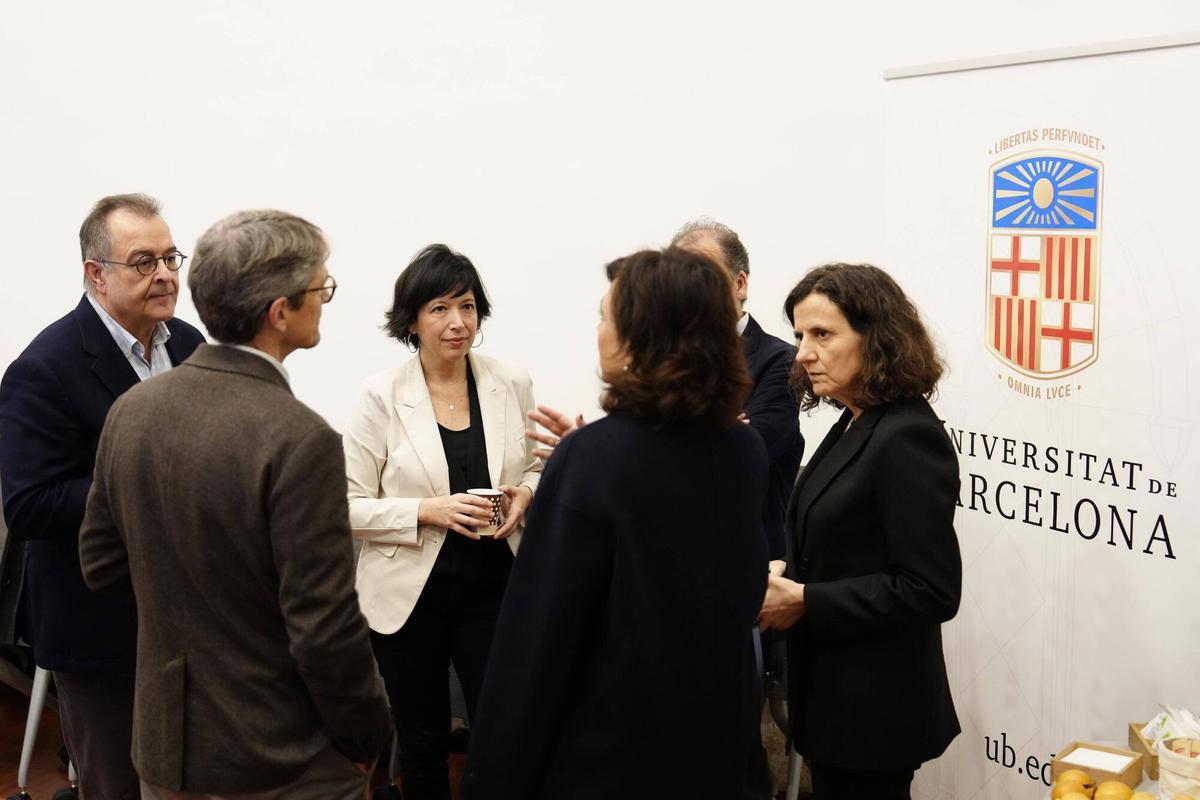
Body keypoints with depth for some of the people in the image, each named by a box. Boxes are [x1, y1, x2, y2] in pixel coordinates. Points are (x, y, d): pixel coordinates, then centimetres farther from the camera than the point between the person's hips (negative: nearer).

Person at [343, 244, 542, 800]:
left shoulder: (513, 385, -2)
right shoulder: (381, 396, -9)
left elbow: (540, 467, 12)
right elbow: (351, 506, -8)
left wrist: (526, 493, -10)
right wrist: (428, 510, -22)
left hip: (494, 588, 1)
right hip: (410, 594, -1)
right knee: (422, 744, 16)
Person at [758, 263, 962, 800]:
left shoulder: (908, 439, -20)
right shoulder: (854, 426, 7)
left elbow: (930, 591, -23)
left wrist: (805, 602, -20)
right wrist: (782, 582, -2)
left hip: (874, 710, -9)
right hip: (834, 695, 9)